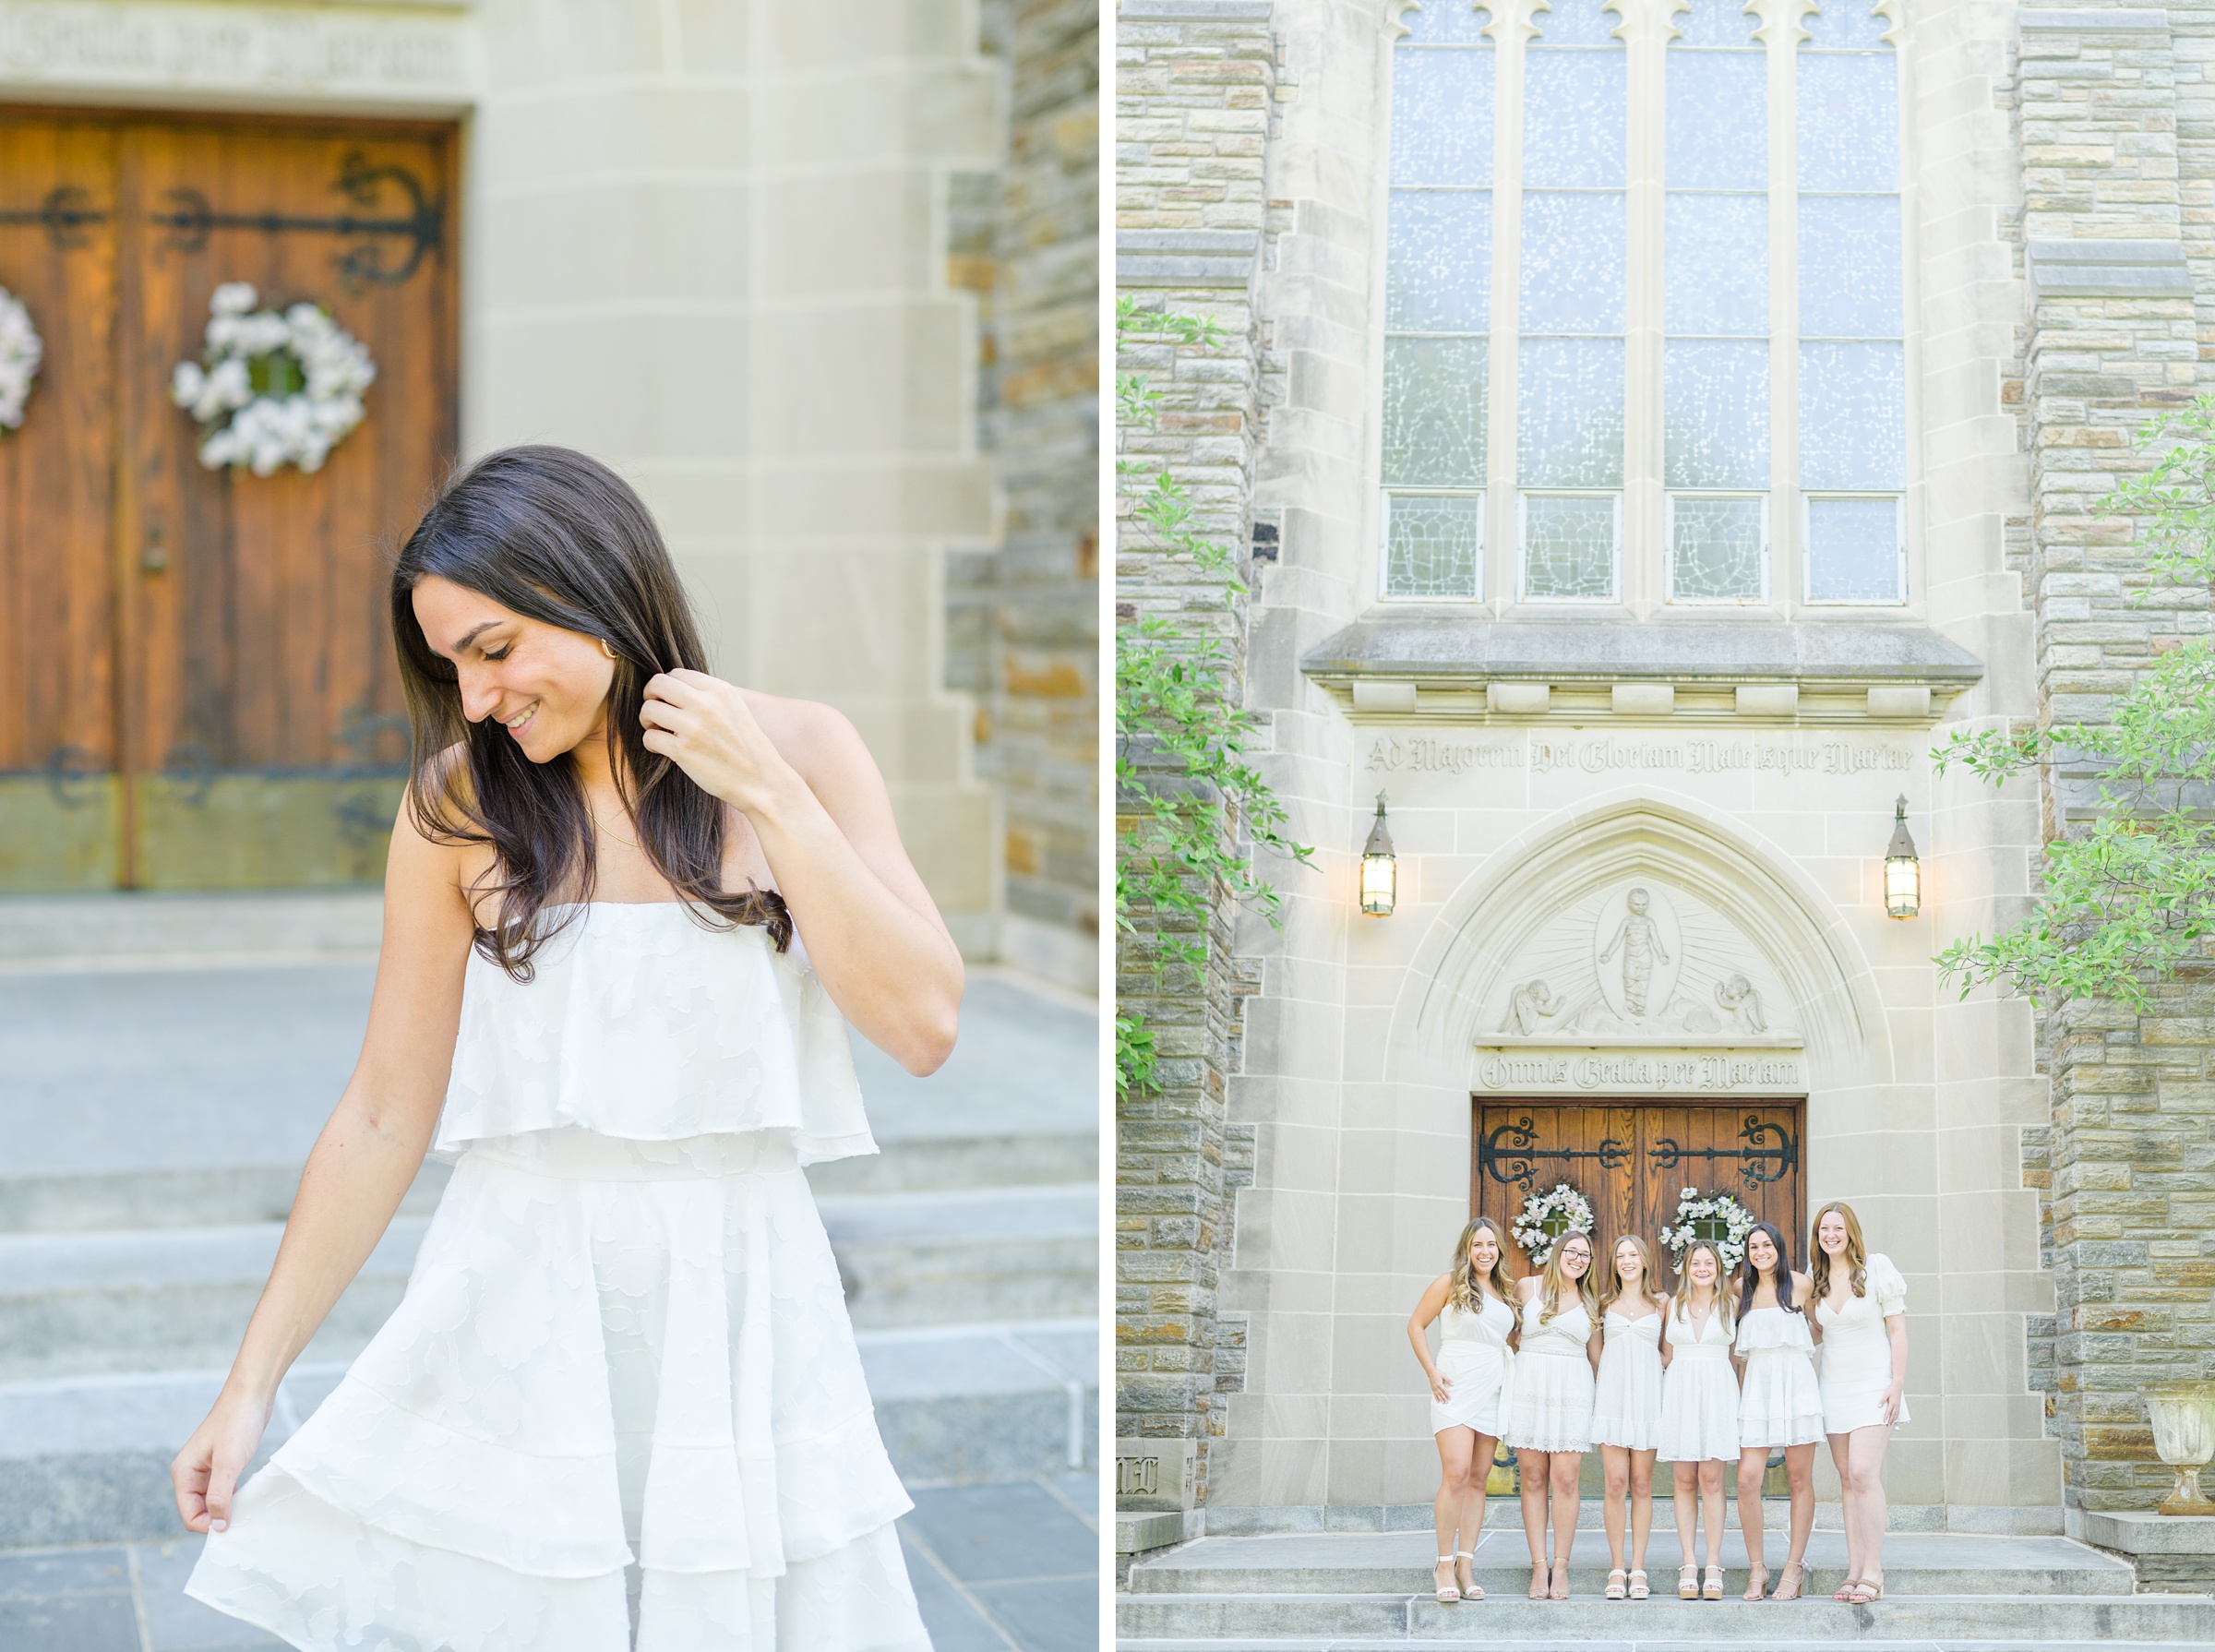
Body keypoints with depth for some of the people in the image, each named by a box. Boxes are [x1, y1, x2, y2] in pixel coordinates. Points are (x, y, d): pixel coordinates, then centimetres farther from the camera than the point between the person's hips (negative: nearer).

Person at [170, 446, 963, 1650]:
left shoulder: (798, 751, -1)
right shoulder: (460, 803, -2)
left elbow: (922, 1027, -9)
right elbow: (383, 1116, 1)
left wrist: (766, 794, -14)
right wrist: (252, 1383, 1)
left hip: (741, 1311, 0)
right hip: (517, 1311, 0)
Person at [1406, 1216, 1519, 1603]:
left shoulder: (1507, 1291, 16)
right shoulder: (1450, 1283, 1)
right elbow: (1416, 1325, 3)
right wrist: (1432, 1372, -6)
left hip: (1492, 1392, 5)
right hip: (1456, 1388, -5)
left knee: (1478, 1480, 3)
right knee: (1456, 1473, -16)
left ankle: (1466, 1565, 5)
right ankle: (1444, 1565, -10)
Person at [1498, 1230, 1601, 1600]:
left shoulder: (1589, 1304, 15)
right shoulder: (1527, 1287, 9)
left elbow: (1596, 1357, 20)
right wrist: (1523, 1350, 9)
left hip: (1572, 1391, 1)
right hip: (1529, 1386, -1)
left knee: (1565, 1480, -6)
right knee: (1533, 1478, -3)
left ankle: (1561, 1567, 0)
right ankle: (1538, 1567, 1)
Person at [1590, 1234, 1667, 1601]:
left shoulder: (1661, 1304, 10)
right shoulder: (1605, 1303, 11)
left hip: (1647, 1396, 0)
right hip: (1612, 1395, 0)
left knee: (1642, 1484, 0)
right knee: (1616, 1484, -6)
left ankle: (1638, 1569, 4)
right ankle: (1616, 1568, -2)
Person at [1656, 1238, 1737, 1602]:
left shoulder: (1731, 1305, 8)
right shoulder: (1674, 1306, 11)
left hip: (1718, 1392, -2)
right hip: (1680, 1391, 2)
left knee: (1711, 1479, -8)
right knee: (1684, 1481, -1)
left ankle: (1713, 1566, -7)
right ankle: (1687, 1565, 0)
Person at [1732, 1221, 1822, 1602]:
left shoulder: (1799, 1284, 4)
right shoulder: (1743, 1289, 13)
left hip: (1796, 1385, -2)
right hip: (1757, 1387, 2)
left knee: (1799, 1480, 0)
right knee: (1747, 1479, -9)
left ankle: (1793, 1568, 7)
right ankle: (1757, 1568, 1)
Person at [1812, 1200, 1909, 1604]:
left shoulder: (1876, 1268, -5)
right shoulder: (1815, 1278, 9)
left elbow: (1897, 1329, -5)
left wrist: (1897, 1383, -11)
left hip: (1873, 1384, -5)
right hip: (1834, 1385, 5)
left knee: (1863, 1472, -16)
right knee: (1847, 1479, 3)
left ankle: (1873, 1571, -14)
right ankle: (1854, 1571, 4)